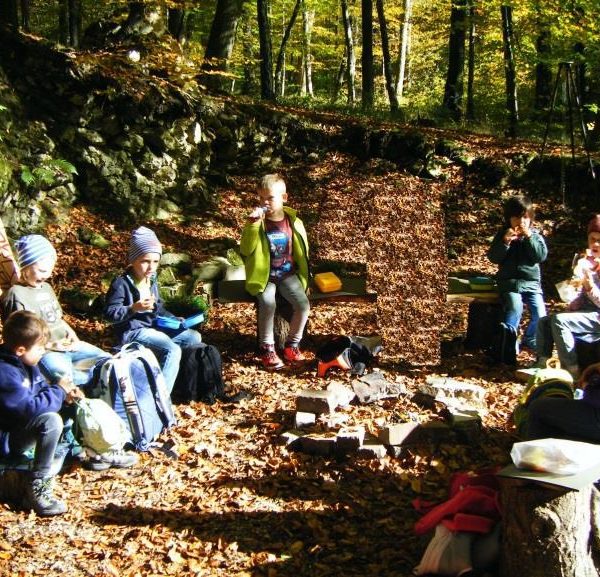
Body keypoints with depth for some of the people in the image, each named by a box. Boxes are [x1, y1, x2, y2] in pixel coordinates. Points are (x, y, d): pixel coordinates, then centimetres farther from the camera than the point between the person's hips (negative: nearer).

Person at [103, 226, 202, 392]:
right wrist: (134, 308, -30)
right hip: (132, 332, -9)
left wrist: (174, 320, 7)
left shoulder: (152, 281, 12)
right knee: (172, 350, -29)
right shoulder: (121, 284, -15)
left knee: (194, 337, 4)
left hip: (153, 328, 9)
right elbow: (110, 313, -17)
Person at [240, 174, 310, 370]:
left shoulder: (294, 222, 1)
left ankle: (292, 345, 0)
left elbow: (302, 251, 13)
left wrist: (302, 276, 8)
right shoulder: (257, 221, -4)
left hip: (288, 274, 2)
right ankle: (267, 348, -13)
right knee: (268, 304, -31)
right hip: (264, 276, -2)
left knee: (303, 304, -21)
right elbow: (245, 250, -16)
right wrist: (252, 225, -26)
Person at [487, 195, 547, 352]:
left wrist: (529, 237, -18)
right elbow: (493, 258, -5)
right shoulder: (502, 234, 4)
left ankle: (529, 340, 14)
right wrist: (505, 242, -19)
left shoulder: (535, 235, 6)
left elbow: (541, 256, -9)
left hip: (532, 282, 2)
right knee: (515, 308, -28)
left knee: (540, 314, -13)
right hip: (510, 282, -2)